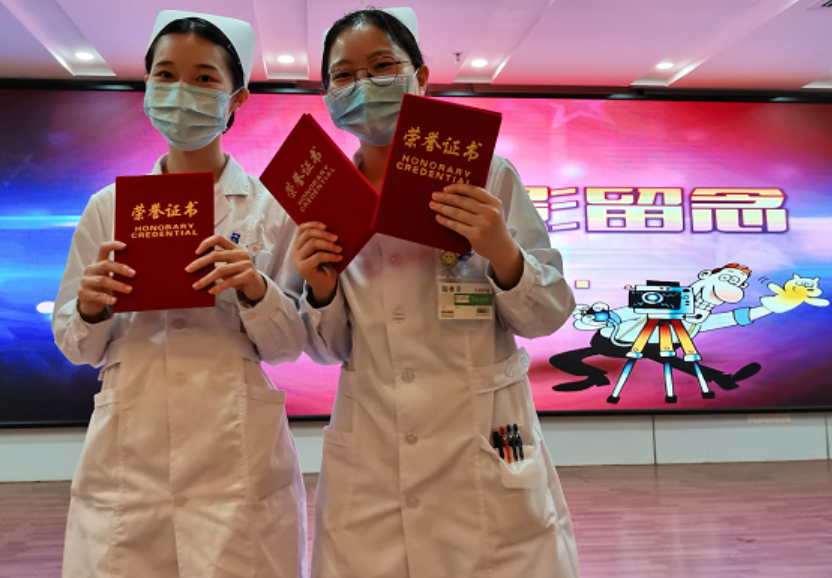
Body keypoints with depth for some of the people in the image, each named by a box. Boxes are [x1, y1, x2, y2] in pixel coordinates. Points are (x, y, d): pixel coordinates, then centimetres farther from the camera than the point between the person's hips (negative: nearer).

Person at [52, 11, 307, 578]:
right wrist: (91, 308, -12)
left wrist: (255, 290, -18)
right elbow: (76, 347, 10)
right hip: (126, 465, 2)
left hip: (239, 467, -1)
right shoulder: (108, 207, 6)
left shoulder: (271, 207, 0)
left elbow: (289, 345, 1)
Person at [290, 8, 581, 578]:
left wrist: (501, 253, -21)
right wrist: (321, 291, -11)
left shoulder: (488, 177, -6)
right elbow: (329, 349, 9)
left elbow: (550, 317, -3)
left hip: (484, 455, -2)